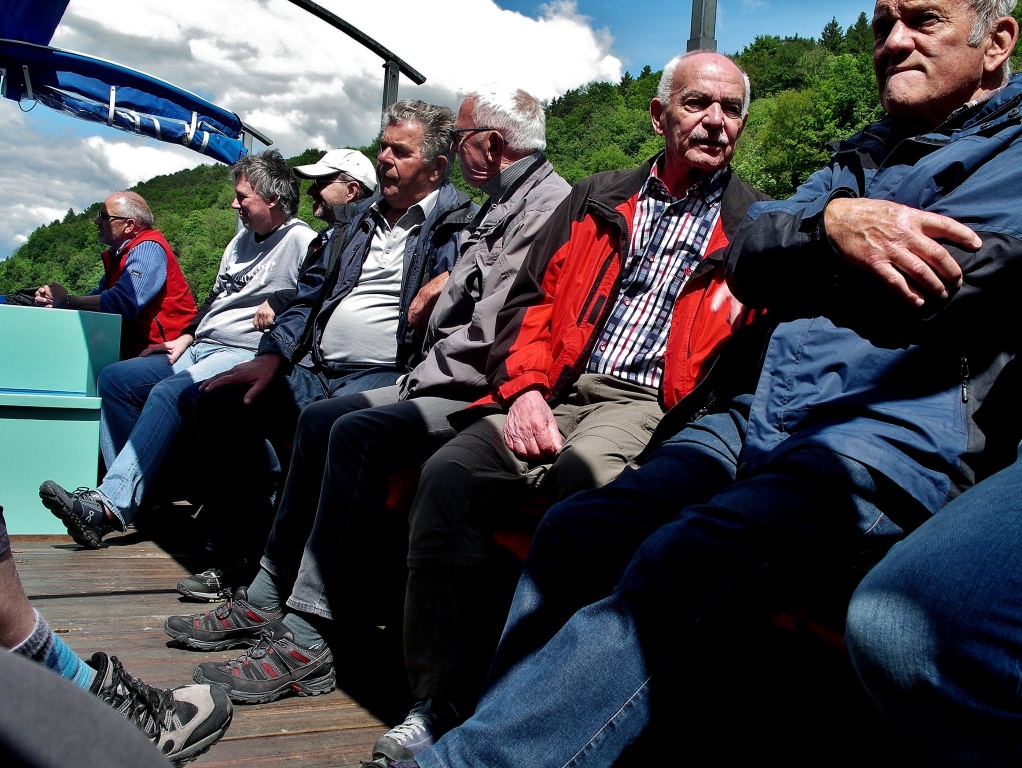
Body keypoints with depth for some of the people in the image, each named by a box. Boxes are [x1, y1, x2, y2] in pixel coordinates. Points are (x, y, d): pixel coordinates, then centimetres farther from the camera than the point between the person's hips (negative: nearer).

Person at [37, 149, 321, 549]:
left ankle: (109, 505, -32)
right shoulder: (241, 241, 24)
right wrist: (186, 337, 17)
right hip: (199, 349, 10)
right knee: (114, 378, -2)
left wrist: (279, 307, -21)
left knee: (168, 393, -32)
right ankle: (133, 496, -10)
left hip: (244, 355, -10)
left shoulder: (301, 240, -6)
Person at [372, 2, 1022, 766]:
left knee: (678, 562, -31)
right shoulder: (858, 161, 29)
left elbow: (931, 279, -11)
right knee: (572, 531, -16)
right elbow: (744, 258, 13)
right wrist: (831, 227, -7)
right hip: (753, 412, 7)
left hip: (896, 435, -6)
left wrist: (797, 268, 2)